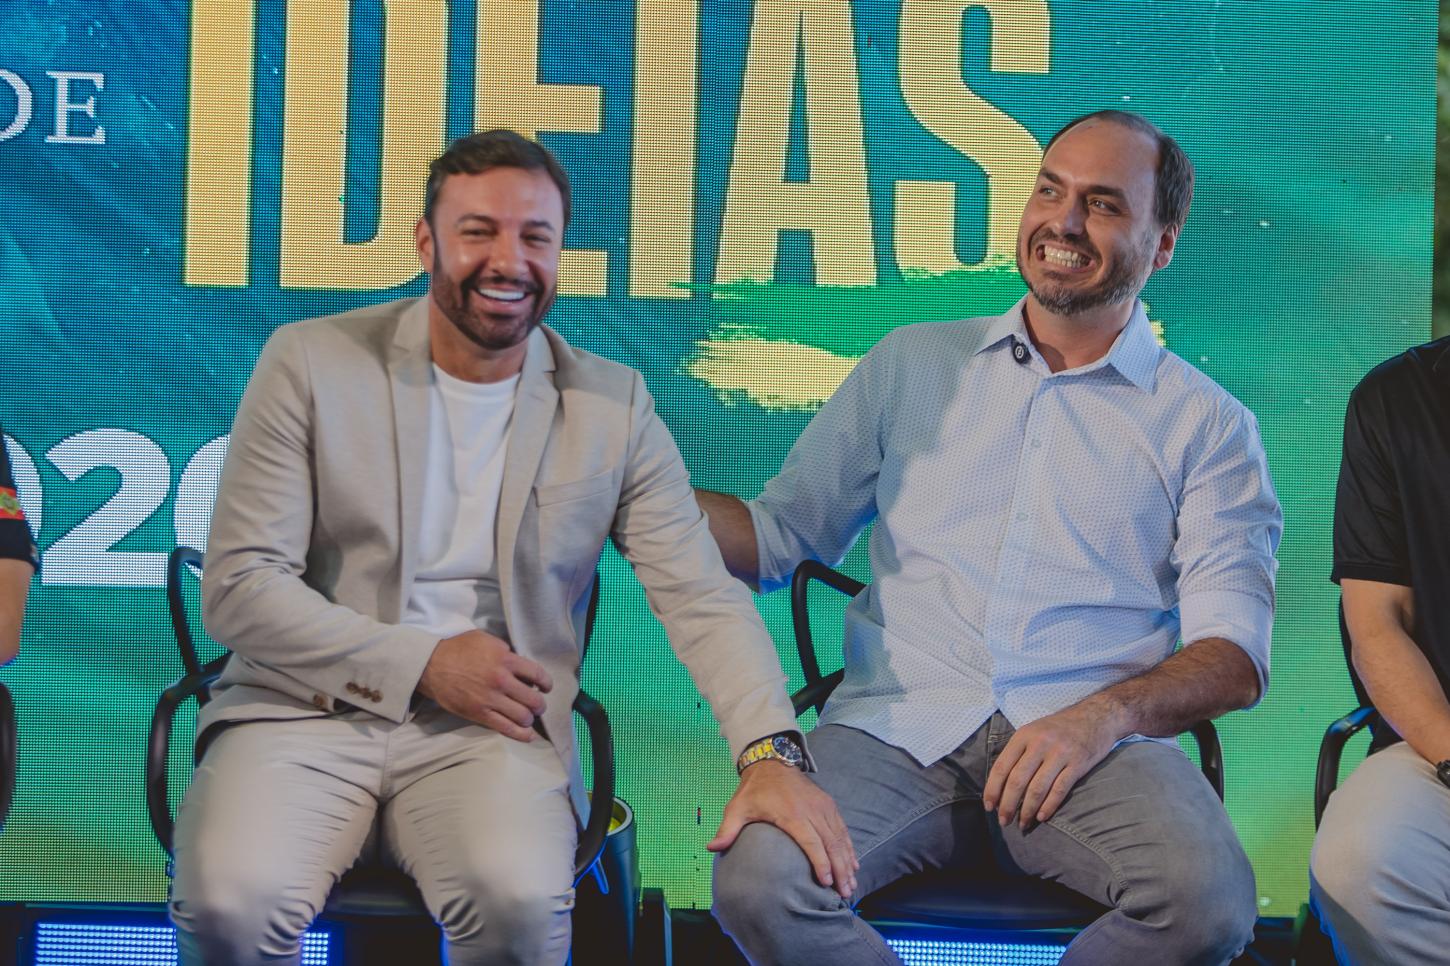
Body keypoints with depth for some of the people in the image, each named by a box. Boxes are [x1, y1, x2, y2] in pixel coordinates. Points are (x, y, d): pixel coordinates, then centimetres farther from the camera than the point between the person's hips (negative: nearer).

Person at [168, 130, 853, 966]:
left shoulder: (614, 405, 7)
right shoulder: (312, 362, 2)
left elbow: (702, 598, 1)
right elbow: (238, 586, -2)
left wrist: (773, 751, -16)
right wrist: (422, 663, -12)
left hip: (491, 732, 1)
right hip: (310, 709, 0)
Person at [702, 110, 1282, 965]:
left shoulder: (1204, 423, 13)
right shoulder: (911, 365, 20)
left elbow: (1235, 654, 3)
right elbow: (780, 535, 20)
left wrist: (1106, 714, -17)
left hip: (1090, 744, -1)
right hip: (898, 730, 1)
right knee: (760, 885, -30)